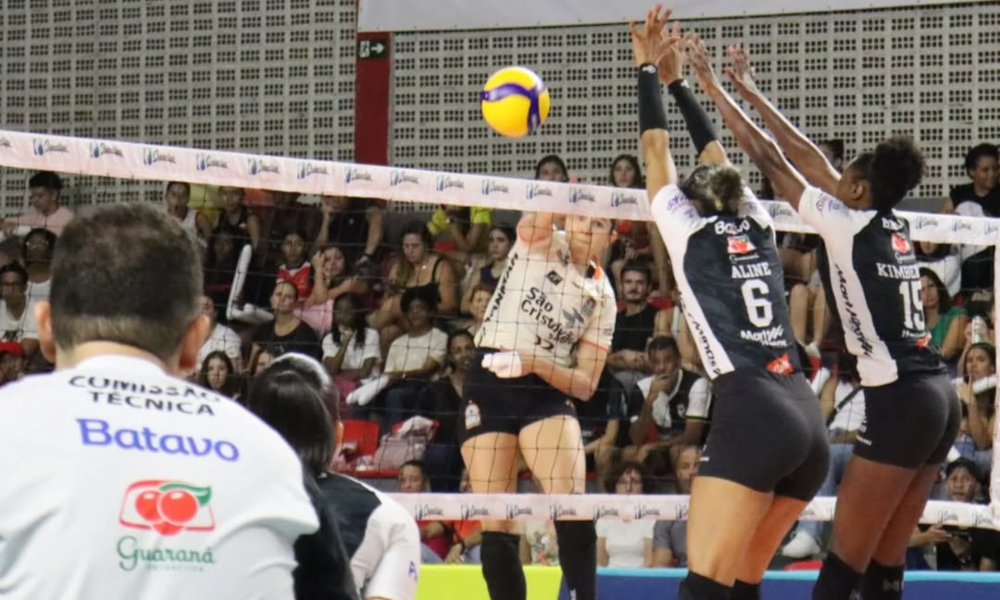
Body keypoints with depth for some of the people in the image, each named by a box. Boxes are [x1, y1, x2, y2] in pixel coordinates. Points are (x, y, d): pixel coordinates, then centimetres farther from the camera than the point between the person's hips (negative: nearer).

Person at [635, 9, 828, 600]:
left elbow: (657, 150, 16)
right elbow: (717, 158, 33)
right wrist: (676, 80, 41)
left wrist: (649, 70, 26)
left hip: (751, 414, -7)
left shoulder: (689, 228, 6)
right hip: (808, 417, 7)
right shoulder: (756, 223, 19)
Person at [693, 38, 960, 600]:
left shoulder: (848, 226, -7)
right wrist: (753, 94, 27)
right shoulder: (895, 225, 13)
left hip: (900, 402, -8)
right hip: (940, 396, 8)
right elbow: (810, 158, 21)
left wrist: (719, 92, 10)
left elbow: (772, 159, 0)